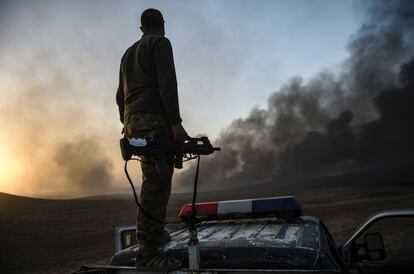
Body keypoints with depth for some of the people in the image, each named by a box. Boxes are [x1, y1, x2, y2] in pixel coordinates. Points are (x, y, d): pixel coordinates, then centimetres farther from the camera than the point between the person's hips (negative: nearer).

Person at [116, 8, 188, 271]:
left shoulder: (128, 53, 27)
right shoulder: (160, 43, 3)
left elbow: (120, 95, 24)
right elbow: (167, 84, -12)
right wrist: (176, 122, -17)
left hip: (133, 122, 9)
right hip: (155, 120, -9)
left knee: (153, 180, 18)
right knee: (156, 183, -11)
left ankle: (155, 233, 23)